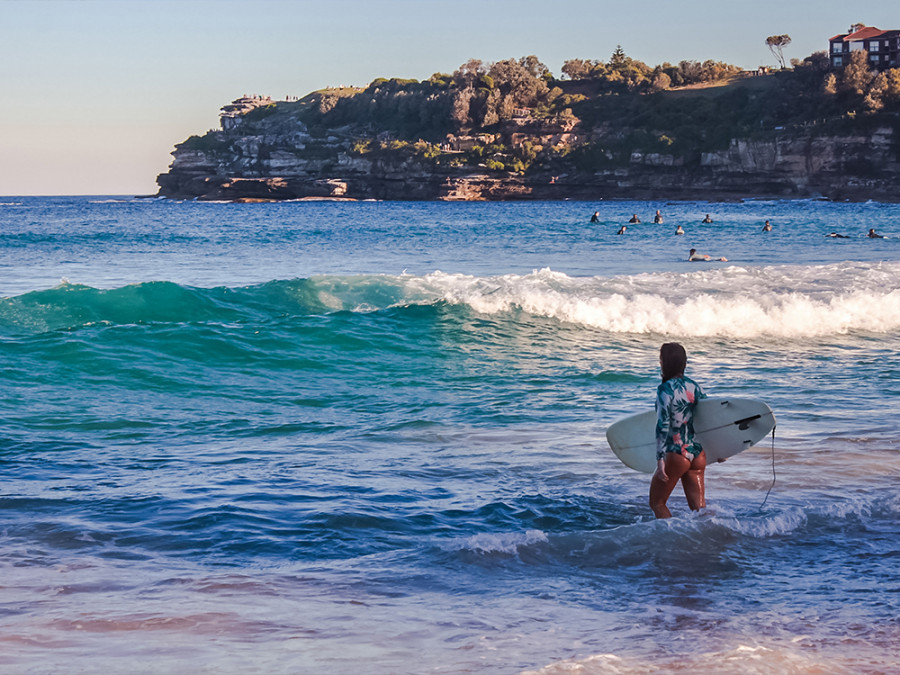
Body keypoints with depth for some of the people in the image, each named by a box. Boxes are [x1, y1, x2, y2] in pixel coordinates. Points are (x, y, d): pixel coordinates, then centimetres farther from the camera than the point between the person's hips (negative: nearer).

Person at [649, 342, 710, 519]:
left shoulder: (665, 389, -13)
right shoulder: (694, 386, 7)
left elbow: (662, 426, -19)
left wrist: (660, 460, -20)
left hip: (676, 456, -6)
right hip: (698, 454, 6)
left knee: (657, 503, 11)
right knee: (699, 508, 8)